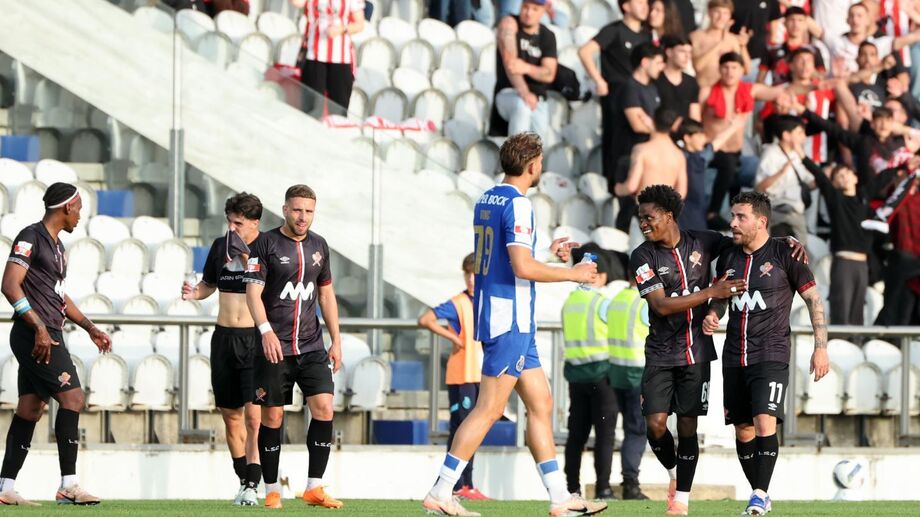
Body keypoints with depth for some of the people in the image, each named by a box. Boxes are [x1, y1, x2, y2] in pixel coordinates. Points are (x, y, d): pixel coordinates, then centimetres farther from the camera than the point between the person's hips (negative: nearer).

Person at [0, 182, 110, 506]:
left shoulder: (55, 245, 20)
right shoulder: (31, 237, -10)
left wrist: (90, 328, 29)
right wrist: (39, 328, -23)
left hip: (47, 335, 10)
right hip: (35, 335, -10)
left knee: (30, 408, 8)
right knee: (72, 397, -13)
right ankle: (68, 485, -13)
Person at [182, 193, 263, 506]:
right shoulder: (220, 246, 10)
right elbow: (209, 284, 22)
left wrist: (247, 258, -21)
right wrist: (194, 293, 1)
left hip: (255, 338, -5)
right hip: (224, 337, 6)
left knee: (254, 415, -14)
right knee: (231, 415, 10)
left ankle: (253, 487, -14)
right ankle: (244, 481, 23)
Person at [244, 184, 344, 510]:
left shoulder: (318, 245, 12)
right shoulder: (265, 244, -3)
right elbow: (253, 291, -11)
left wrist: (336, 340, 14)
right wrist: (266, 330, -26)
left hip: (311, 346, 4)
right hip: (274, 347, -4)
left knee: (324, 408, -10)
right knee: (272, 416, -1)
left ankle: (314, 488, -4)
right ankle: (271, 491, 9)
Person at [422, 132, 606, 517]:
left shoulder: (486, 200, 14)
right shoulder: (517, 204, -15)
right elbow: (522, 268, -22)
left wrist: (547, 254, 25)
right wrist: (573, 274, -10)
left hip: (497, 316, 10)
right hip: (509, 318, -10)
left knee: (541, 404, 10)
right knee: (489, 409, -7)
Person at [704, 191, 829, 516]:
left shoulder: (784, 255, -5)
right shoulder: (728, 258, 9)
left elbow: (813, 298, -1)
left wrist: (821, 347, -6)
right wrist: (711, 316, 0)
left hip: (771, 355, -5)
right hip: (734, 356, 6)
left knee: (765, 422, -20)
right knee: (742, 428, 7)